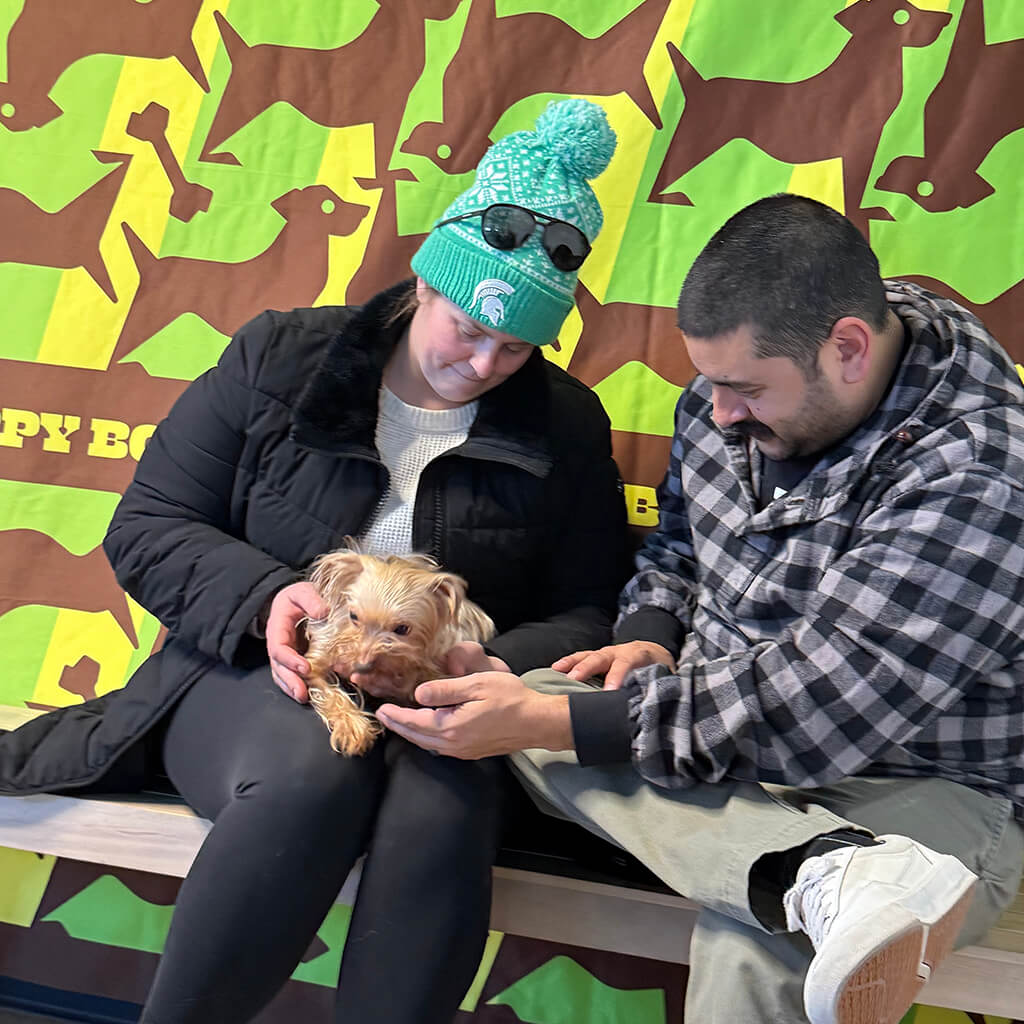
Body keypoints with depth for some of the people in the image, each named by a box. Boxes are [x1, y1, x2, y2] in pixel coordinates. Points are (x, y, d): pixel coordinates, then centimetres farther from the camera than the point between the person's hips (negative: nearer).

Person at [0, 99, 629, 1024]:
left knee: (440, 817, -35)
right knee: (314, 772, -35)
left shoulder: (565, 426, 5)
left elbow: (588, 615, 7)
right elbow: (146, 529, 3)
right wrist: (262, 598, -17)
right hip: (251, 674, 0)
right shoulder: (279, 359, 3)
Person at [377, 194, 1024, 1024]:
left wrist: (541, 721, -28)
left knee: (750, 953, -42)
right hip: (730, 741, 8)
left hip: (927, 789, -8)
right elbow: (676, 544, 18)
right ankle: (826, 877, -39)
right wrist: (649, 638, -5)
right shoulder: (731, 399, -1)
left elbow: (809, 716, -29)